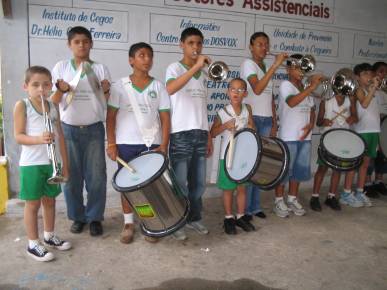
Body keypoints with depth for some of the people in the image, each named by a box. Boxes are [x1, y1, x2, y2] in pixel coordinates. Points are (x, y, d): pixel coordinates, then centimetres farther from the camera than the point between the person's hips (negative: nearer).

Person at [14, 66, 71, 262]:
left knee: (50, 200, 16)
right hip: (31, 164, -5)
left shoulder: (53, 107, 6)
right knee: (33, 203, 5)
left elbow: (60, 136, 9)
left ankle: (49, 236, 34)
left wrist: (65, 163, 9)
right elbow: (18, 136, -11)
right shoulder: (22, 106, -7)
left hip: (51, 163, 5)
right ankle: (33, 244, 18)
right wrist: (39, 139, -30)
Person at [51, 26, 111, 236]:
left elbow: (108, 102, 1)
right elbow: (53, 101, 3)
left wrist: (106, 91, -20)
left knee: (96, 176, 2)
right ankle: (78, 217, 24)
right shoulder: (61, 67, 3)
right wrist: (61, 89, -18)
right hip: (69, 129, 0)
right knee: (72, 176, 7)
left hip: (94, 129, 0)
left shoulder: (100, 68, 3)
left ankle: (94, 217, 18)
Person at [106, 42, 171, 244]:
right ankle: (128, 223, 22)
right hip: (126, 144, -1)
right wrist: (111, 144, -6)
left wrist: (164, 145, -7)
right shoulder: (120, 86, 1)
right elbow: (110, 117, 1)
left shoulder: (158, 87, 4)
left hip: (152, 144, 1)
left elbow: (165, 118, 2)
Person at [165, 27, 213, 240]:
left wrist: (209, 135, 15)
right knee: (180, 183, 0)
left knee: (198, 182, 12)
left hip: (200, 133, 6)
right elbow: (170, 89, -27)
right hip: (180, 133, -6)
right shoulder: (175, 68, -3)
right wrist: (196, 67, -30)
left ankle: (194, 218, 26)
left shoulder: (203, 74, 16)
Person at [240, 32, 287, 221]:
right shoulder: (248, 63, -5)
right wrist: (275, 66, -24)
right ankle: (245, 209, 6)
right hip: (251, 119, -7)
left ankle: (255, 206, 19)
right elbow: (257, 89, -23)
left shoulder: (267, 68, 17)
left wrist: (274, 123, 12)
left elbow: (270, 97, 17)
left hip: (266, 120, 7)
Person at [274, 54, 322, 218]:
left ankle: (292, 199, 25)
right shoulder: (286, 84, -8)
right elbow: (291, 102, -28)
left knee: (300, 169, 12)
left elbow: (312, 110, 17)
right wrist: (311, 87, -32)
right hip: (288, 136, -7)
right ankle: (279, 201, 13)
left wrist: (311, 124, -2)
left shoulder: (306, 87, 14)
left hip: (305, 136, 7)